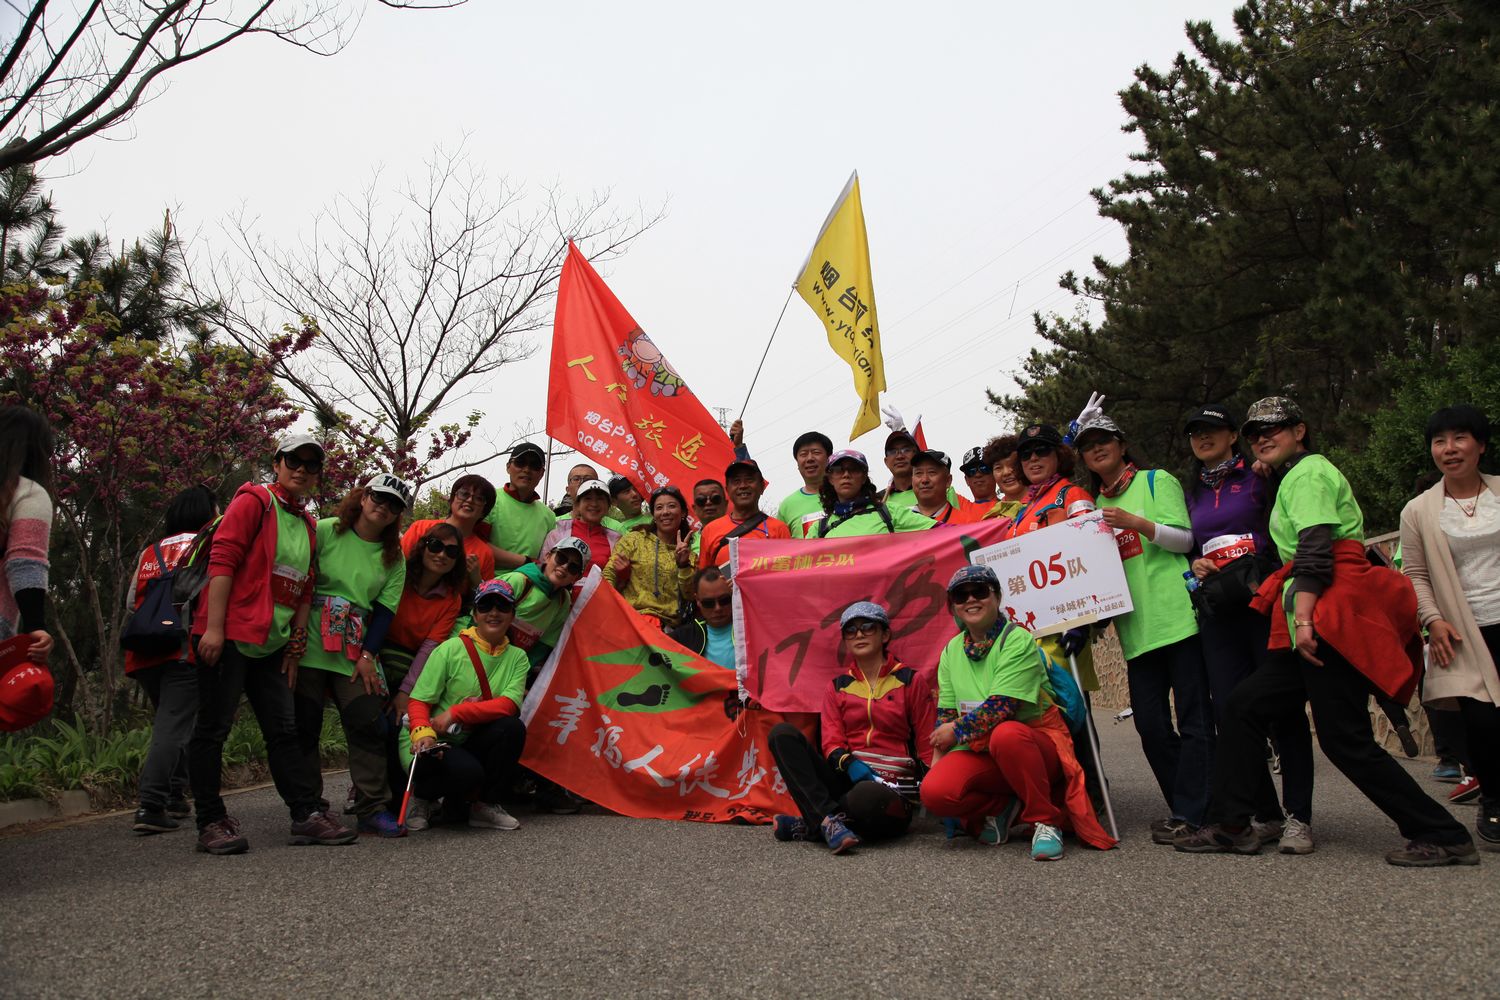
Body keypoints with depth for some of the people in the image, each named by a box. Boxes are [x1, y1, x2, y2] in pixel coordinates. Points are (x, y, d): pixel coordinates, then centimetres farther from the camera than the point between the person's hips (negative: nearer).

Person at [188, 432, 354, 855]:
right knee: (213, 728, -2)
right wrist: (213, 627, -19)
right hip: (229, 635, -8)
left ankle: (308, 815, 8)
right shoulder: (253, 502, -5)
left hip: (271, 644, 8)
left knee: (284, 731, 7)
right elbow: (222, 559, -13)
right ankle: (211, 823, 5)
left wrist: (297, 641, 14)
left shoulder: (308, 525, 18)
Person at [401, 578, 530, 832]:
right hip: (429, 745, -4)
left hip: (469, 744, 4)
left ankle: (484, 805, -5)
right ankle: (421, 796, 2)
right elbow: (418, 701, -11)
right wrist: (422, 732, -32)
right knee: (467, 771, -34)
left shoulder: (517, 657, 2)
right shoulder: (450, 649, -9)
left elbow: (510, 704, -14)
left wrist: (455, 713, -23)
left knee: (513, 728, -25)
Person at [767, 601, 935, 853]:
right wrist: (850, 765, -19)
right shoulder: (837, 687, 16)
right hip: (847, 779, 4)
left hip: (891, 789, -4)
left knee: (867, 797, -42)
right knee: (782, 733, -16)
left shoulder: (912, 682, 8)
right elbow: (832, 743, 4)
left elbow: (927, 747, 5)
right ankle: (829, 818, -27)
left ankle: (811, 825, -15)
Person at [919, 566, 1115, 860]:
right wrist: (937, 761, -3)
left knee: (1005, 734, -41)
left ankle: (1045, 821, -18)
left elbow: (1001, 707, -21)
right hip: (982, 751, 4)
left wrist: (956, 731, -11)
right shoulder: (952, 650, 8)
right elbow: (945, 713, 9)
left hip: (1036, 742, -4)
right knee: (934, 791, -26)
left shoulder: (1017, 639, -11)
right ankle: (1002, 808, 3)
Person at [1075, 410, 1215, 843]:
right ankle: (1192, 807, 15)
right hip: (1136, 627, 6)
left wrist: (1135, 523, -17)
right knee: (1150, 724, 2)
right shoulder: (1095, 506, 20)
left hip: (1179, 615, -5)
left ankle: (1189, 814, -1)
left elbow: (1185, 538, -4)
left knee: (1193, 718, -4)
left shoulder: (1156, 481, 5)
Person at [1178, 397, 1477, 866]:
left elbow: (1315, 551, -17)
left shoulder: (1308, 472, -5)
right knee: (1245, 705, 6)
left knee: (1346, 739, -9)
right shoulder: (1292, 478, 25)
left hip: (1330, 618, -10)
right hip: (1318, 622, 10)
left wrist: (1304, 618, -23)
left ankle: (1444, 837, 1)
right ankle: (1231, 826, 9)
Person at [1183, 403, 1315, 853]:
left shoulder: (1258, 476, 5)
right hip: (1217, 610, 5)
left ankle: (1299, 817, 1)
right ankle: (1265, 812, 11)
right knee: (1230, 711, 0)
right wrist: (1194, 564, 5)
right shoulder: (1192, 494, 21)